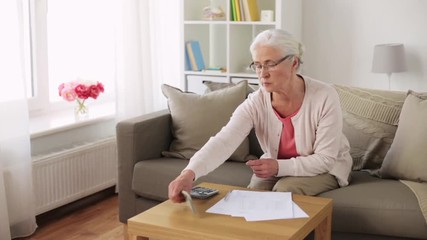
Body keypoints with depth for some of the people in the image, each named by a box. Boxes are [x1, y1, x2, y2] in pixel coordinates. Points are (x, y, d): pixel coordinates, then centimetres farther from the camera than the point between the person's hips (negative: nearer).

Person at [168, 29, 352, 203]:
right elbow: (223, 141, -36)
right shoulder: (256, 103, -20)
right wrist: (189, 173, -53)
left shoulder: (324, 97, -26)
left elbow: (325, 159, -21)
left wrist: (279, 167, -31)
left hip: (325, 169, -2)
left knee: (285, 190, -29)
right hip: (277, 168, 2)